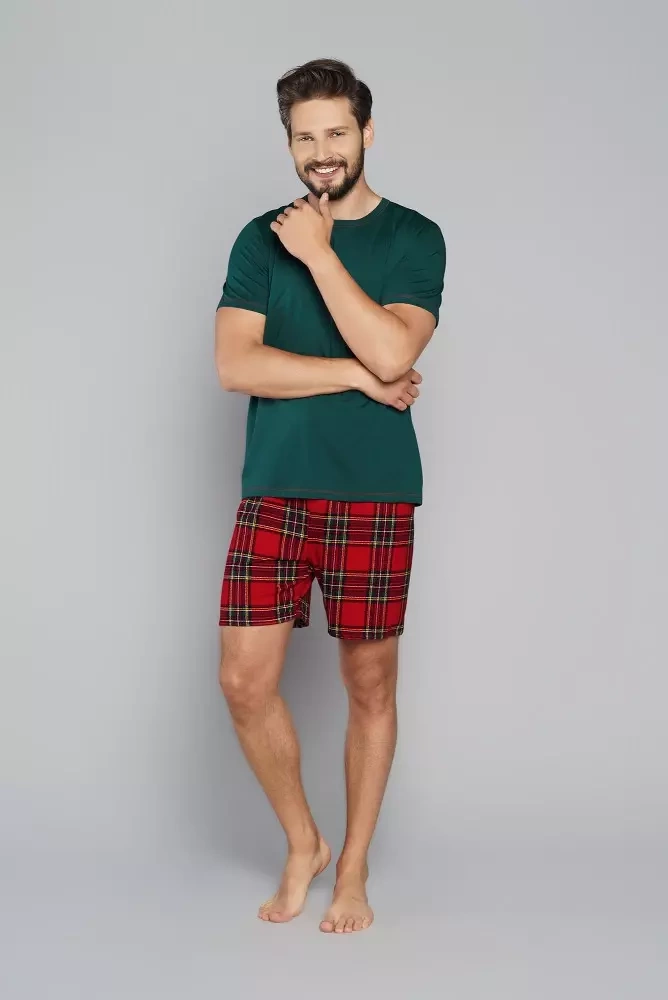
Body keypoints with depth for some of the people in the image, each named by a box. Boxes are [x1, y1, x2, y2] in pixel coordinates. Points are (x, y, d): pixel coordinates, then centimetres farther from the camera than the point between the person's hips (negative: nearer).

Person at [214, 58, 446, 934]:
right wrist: (358, 378, -10)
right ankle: (302, 844, 22)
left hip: (374, 497, -2)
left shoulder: (414, 238, 2)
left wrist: (320, 252, -11)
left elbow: (392, 352, -15)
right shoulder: (262, 239, 8)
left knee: (370, 686, 5)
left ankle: (353, 869, 23)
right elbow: (235, 365, -5)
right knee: (245, 681, -2)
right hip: (273, 493, 2)